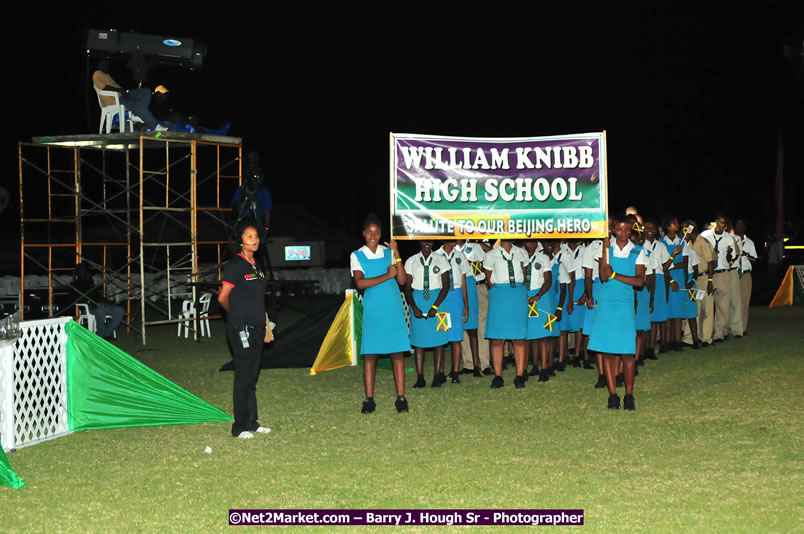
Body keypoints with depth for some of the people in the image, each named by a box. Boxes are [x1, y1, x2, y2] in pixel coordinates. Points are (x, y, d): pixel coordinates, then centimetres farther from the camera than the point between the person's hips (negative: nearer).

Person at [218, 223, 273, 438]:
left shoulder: (255, 266, 14)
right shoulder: (235, 266, -11)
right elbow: (223, 298, -9)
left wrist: (266, 325, 16)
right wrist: (237, 315, 6)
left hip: (256, 327, 8)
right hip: (241, 328, -8)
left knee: (253, 375, 12)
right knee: (243, 376, -5)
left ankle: (251, 422, 20)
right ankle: (240, 426, 1)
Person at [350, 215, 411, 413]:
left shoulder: (388, 252, 8)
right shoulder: (357, 256, 3)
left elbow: (402, 280, -2)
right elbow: (360, 283, -12)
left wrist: (397, 253, -9)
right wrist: (387, 276, -11)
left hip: (393, 308, 1)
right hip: (372, 309, -1)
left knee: (397, 352, -1)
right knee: (370, 353, -2)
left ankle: (401, 398, 2)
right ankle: (369, 399, 3)